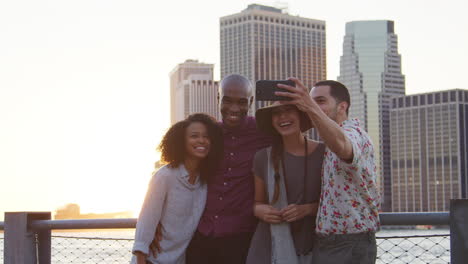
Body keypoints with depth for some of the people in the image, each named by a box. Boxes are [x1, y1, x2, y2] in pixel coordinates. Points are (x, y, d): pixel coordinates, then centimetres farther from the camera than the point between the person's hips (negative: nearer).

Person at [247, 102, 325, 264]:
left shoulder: (324, 153, -6)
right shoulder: (263, 157, 1)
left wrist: (308, 209, -15)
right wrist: (261, 211, -9)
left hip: (313, 248, -1)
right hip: (270, 248, 1)